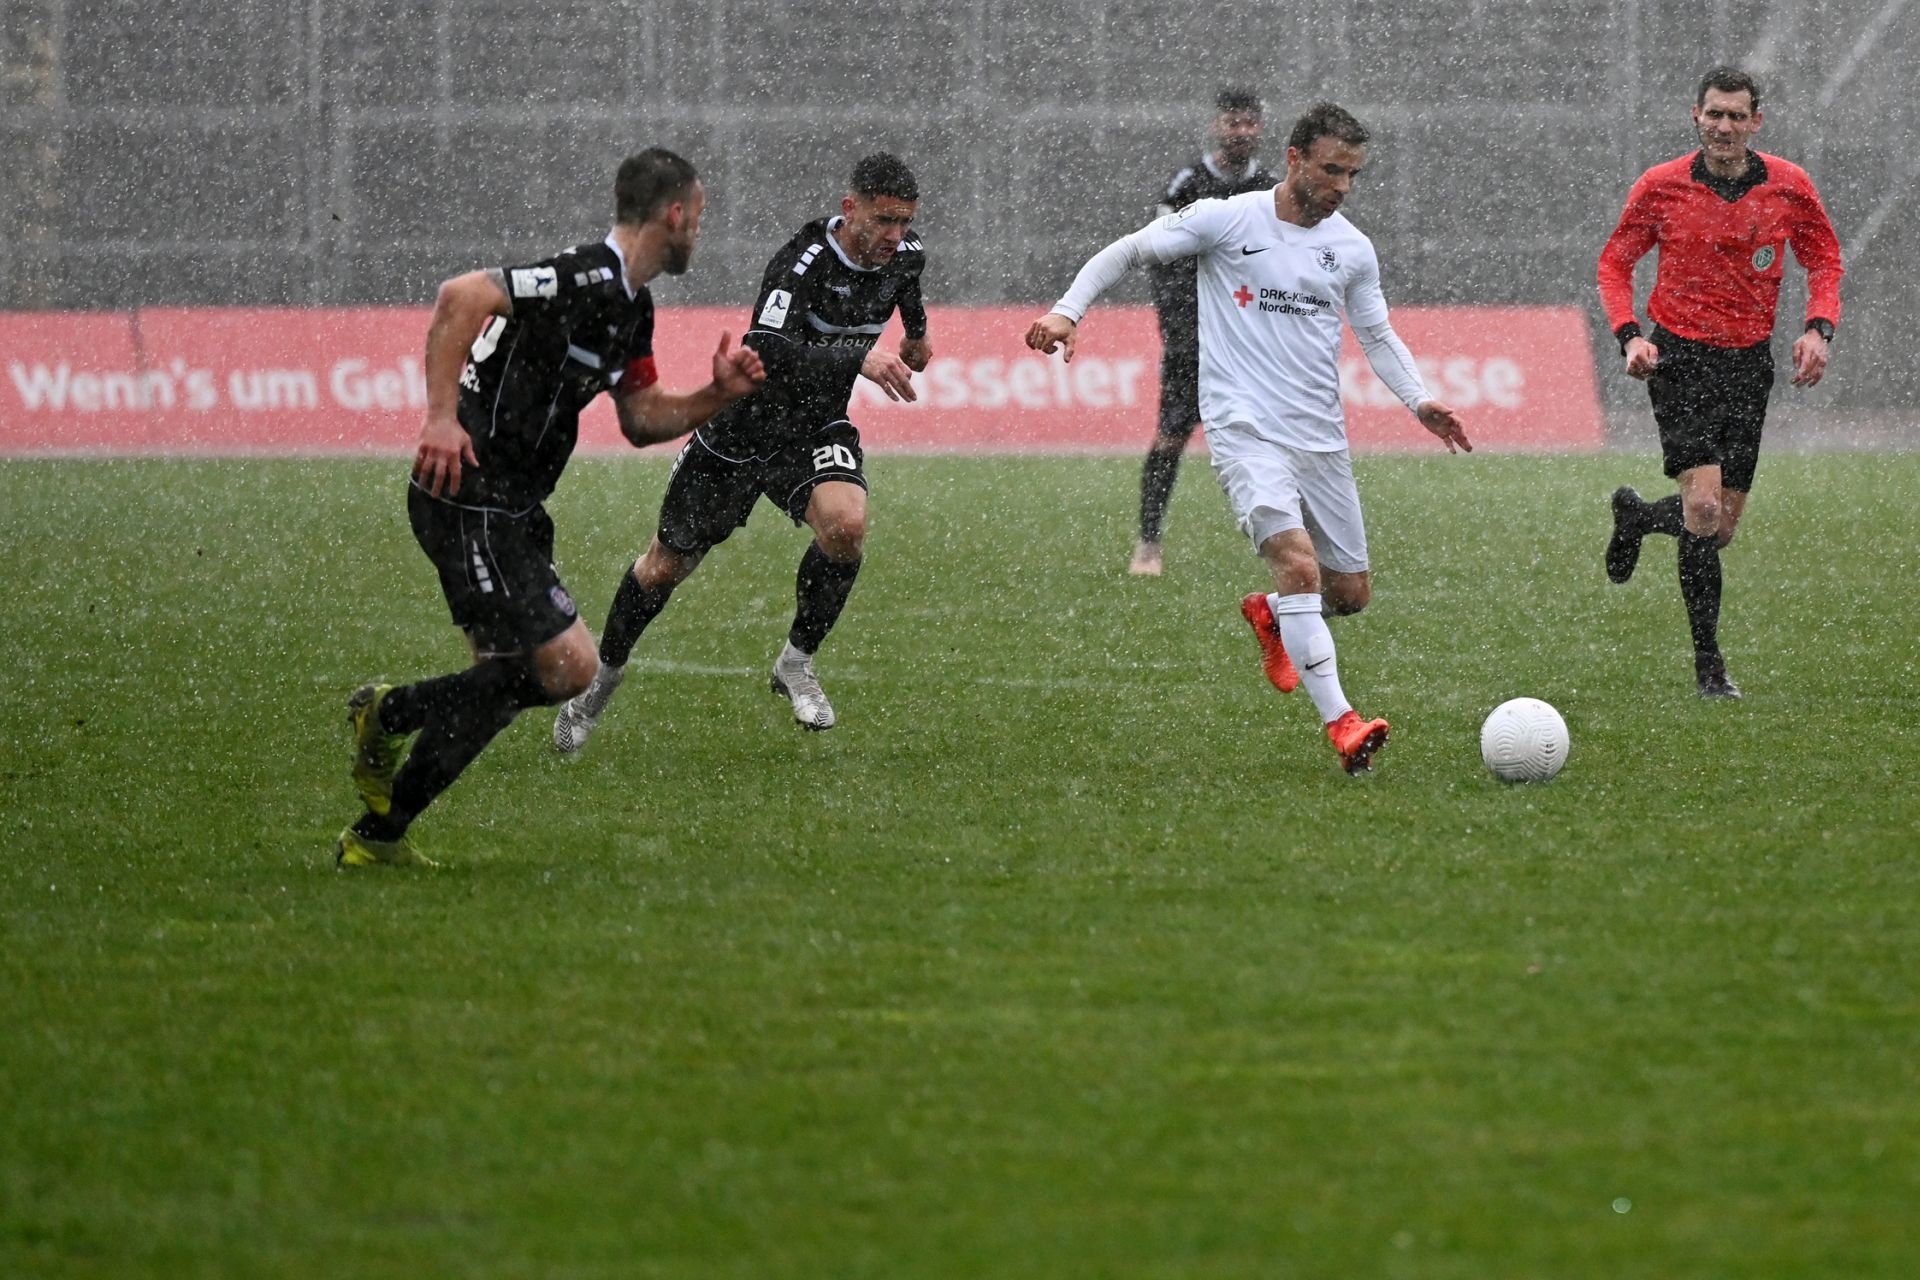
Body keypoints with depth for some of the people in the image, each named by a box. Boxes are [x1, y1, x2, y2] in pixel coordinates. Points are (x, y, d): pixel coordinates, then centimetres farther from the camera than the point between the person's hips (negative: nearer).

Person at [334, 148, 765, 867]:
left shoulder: (631, 307, 14)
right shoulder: (586, 280, -19)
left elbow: (641, 420, 21)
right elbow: (460, 297, -28)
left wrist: (717, 396, 5)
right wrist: (443, 417, -30)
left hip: (510, 509, 11)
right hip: (470, 503, -11)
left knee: (507, 681, 13)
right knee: (569, 666, -12)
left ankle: (378, 835, 17)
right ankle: (390, 713, 1)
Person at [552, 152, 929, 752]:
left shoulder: (905, 255, -8)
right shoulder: (804, 261, -29)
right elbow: (765, 352, -44)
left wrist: (917, 330, 35)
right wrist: (859, 358, -53)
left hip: (814, 429, 4)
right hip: (742, 426, -4)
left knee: (845, 524, -28)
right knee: (667, 565, 10)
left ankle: (796, 663, -6)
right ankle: (604, 675, 36)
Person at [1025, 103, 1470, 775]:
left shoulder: (1352, 249, 9)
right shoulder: (1227, 220, -5)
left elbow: (1376, 334, 20)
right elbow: (1126, 252, 1)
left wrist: (1419, 400, 4)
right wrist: (1068, 311, -12)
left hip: (1322, 437, 6)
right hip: (1245, 431, -6)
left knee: (1350, 593, 8)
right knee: (1298, 561, -25)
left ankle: (1271, 618, 43)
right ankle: (1341, 723, -28)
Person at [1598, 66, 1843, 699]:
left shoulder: (1789, 186, -1)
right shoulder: (1660, 187, -5)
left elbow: (1824, 260, 10)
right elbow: (1614, 263, 5)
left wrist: (1818, 327, -7)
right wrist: (1629, 334, -10)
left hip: (1749, 362, 3)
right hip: (1680, 359, -3)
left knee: (1722, 526, 7)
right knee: (1704, 506, -18)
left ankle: (1634, 517, 42)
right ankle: (1708, 662, -8)